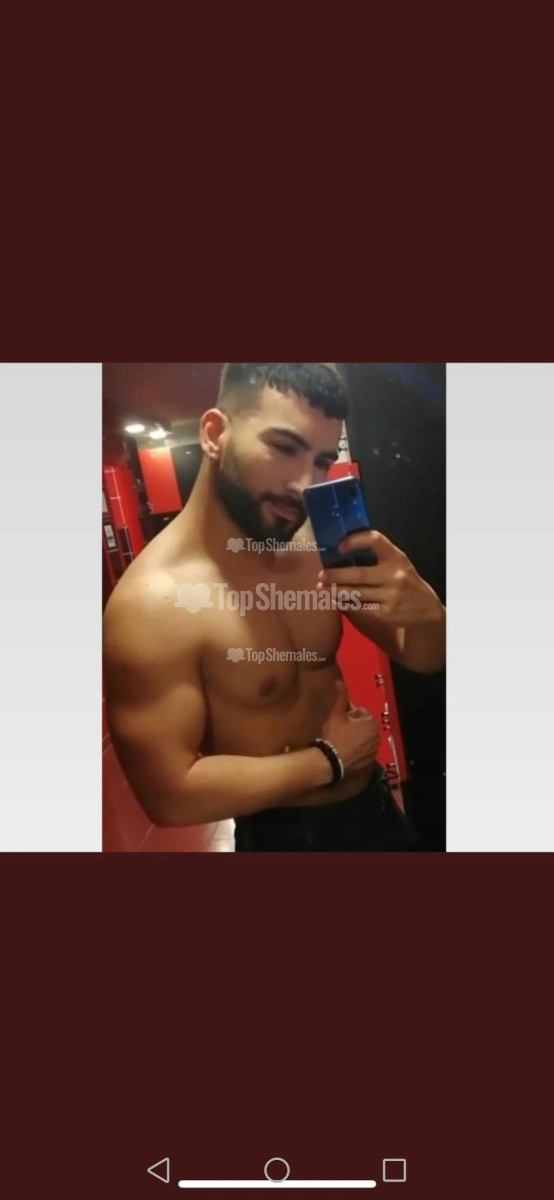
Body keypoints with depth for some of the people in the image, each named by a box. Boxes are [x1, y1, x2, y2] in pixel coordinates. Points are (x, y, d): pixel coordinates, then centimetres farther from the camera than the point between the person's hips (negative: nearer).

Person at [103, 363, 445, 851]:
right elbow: (169, 793, -25)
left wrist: (424, 608, -25)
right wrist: (329, 759, -18)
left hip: (376, 804, 5)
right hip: (283, 836, -5)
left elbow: (424, 658, -1)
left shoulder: (316, 546, -10)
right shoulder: (151, 603, -26)